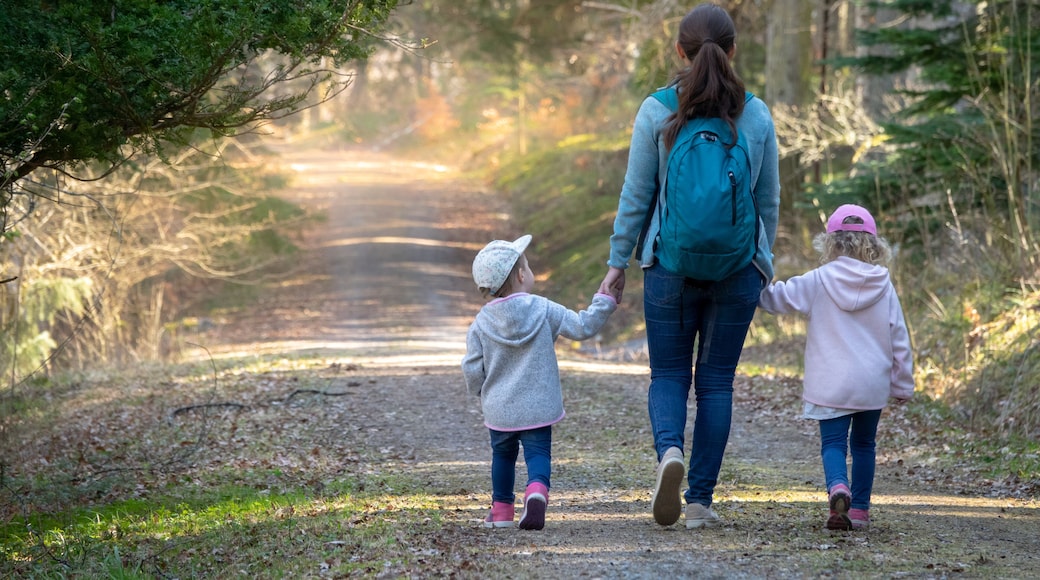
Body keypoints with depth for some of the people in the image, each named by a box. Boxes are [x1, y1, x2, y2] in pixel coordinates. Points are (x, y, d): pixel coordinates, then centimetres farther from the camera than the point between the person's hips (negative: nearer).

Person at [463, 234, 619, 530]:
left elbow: (472, 369, 0)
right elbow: (582, 327, -5)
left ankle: (501, 509, 25)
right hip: (538, 407, -2)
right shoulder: (543, 310, -8)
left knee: (503, 454, 19)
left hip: (499, 409, 2)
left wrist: (481, 391, 20)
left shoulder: (482, 323, -3)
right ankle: (536, 489, -28)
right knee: (538, 452, 1)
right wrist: (604, 302, 6)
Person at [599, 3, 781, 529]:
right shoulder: (756, 116, 0)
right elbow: (768, 201, 7)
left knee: (668, 375, 10)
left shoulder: (656, 112, -6)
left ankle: (669, 451, -20)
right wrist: (763, 264, 19)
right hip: (738, 267, 1)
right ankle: (700, 500, 6)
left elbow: (636, 195, -3)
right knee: (716, 381, 9)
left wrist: (618, 262, 5)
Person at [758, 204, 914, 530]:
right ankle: (860, 509, 16)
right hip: (873, 385, 2)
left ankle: (838, 487, -28)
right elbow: (899, 340, 5)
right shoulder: (884, 287, 2)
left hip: (831, 385, -2)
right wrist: (903, 384, 15)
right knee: (863, 443, 16)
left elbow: (774, 298, 1)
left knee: (833, 442, 1)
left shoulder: (818, 282, -4)